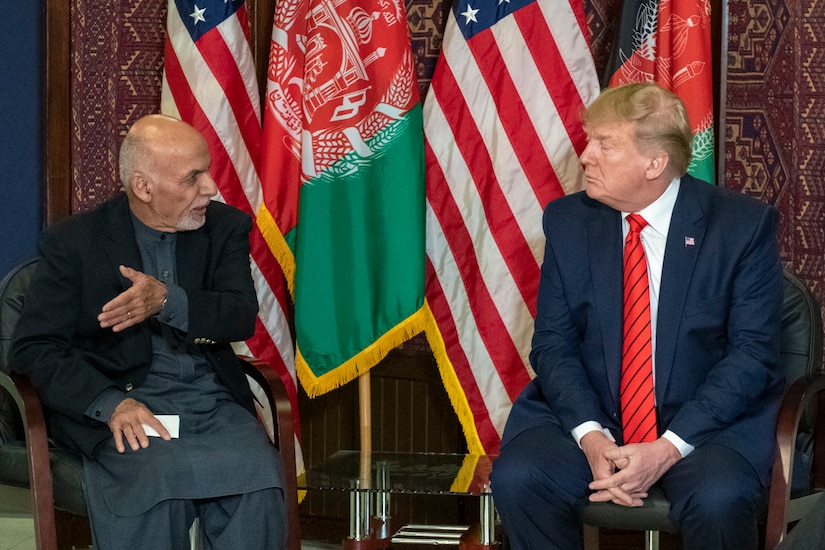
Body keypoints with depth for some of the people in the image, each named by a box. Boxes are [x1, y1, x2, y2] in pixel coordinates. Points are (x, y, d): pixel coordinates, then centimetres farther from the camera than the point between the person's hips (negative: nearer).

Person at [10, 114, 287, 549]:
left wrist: (167, 300, -23)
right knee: (158, 479, -34)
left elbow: (242, 318, -4)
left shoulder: (226, 228, 9)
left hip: (213, 403, 3)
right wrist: (112, 404, -19)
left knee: (259, 480, -28)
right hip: (127, 404, -2)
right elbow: (34, 347, -4)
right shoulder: (73, 243, 1)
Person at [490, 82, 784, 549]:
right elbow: (553, 343, 2)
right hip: (592, 418, 3)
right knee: (517, 477, -25)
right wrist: (590, 436, -17)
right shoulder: (568, 221, 4)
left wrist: (670, 448, -20)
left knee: (718, 498, -35)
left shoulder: (744, 225, -6)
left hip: (708, 420, -3)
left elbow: (753, 353, -9)